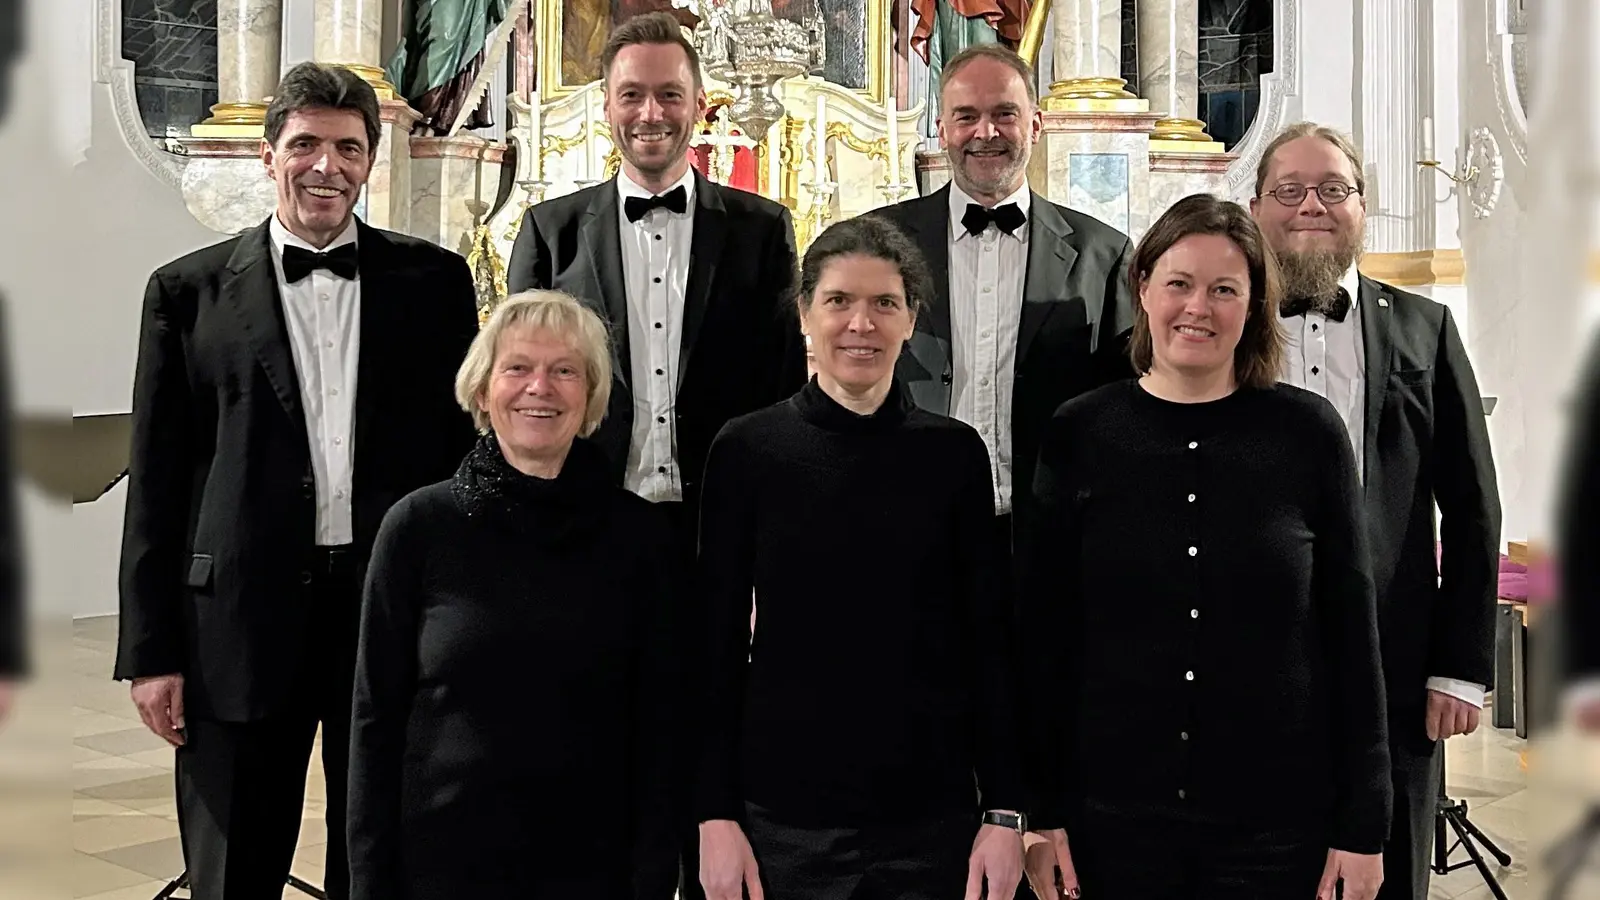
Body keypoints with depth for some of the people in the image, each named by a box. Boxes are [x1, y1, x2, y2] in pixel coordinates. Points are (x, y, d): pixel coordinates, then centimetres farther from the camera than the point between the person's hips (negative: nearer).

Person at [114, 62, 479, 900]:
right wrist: (151, 649, -1)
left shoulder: (434, 280, 5)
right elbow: (157, 479, 3)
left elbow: (466, 443, 6)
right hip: (243, 613, 0)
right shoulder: (190, 289, 4)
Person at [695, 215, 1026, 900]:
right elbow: (717, 639, 0)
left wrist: (1004, 811, -2)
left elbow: (988, 638, 3)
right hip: (784, 816, -1)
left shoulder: (954, 453, 1)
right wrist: (715, 813, -5)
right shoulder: (746, 450, -2)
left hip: (932, 817, 1)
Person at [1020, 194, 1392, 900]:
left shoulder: (1308, 433, -2)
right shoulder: (1078, 433, -1)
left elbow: (1351, 633, 0)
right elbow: (1044, 635, 2)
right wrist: (1042, 811, -1)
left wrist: (1363, 826, -1)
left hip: (1280, 823, 0)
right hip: (1113, 818, 1)